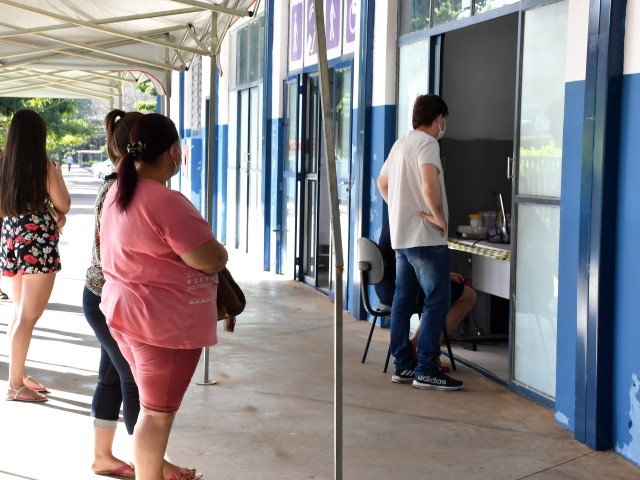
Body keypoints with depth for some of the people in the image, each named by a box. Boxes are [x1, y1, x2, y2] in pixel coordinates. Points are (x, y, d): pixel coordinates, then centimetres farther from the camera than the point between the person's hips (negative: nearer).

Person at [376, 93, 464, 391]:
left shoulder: (400, 144, 17)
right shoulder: (427, 143, -12)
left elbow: (382, 182, 29)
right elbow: (429, 184, -28)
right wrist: (439, 217, -17)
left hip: (401, 236, 10)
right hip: (425, 237, -10)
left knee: (403, 299, 11)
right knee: (437, 300, -7)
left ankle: (402, 365, 16)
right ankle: (426, 370, -7)